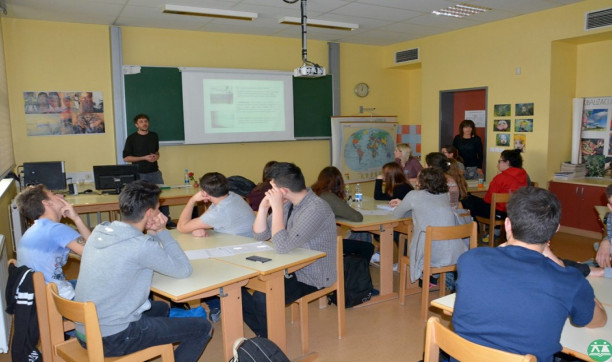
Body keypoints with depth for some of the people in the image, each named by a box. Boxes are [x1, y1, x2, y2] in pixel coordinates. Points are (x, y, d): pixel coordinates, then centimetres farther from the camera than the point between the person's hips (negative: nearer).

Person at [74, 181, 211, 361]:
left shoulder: (100, 231, 0)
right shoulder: (141, 245, -24)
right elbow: (184, 270, -13)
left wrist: (152, 233, -2)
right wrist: (162, 232, -7)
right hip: (112, 340, -8)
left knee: (161, 307, 30)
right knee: (202, 328, -1)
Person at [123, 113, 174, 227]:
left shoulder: (154, 136, 9)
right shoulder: (131, 138, -5)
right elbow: (126, 158, -6)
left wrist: (156, 156, 0)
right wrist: (144, 158, -14)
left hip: (155, 172, 4)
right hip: (140, 174, -4)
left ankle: (167, 220, 14)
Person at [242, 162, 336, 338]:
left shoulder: (316, 209, -26)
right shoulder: (289, 204, 2)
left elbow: (282, 247, -31)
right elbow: (260, 235, 6)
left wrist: (277, 207, -27)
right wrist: (264, 206, -8)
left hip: (313, 278, -8)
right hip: (292, 269, 9)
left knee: (262, 298, -27)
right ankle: (264, 334, 14)